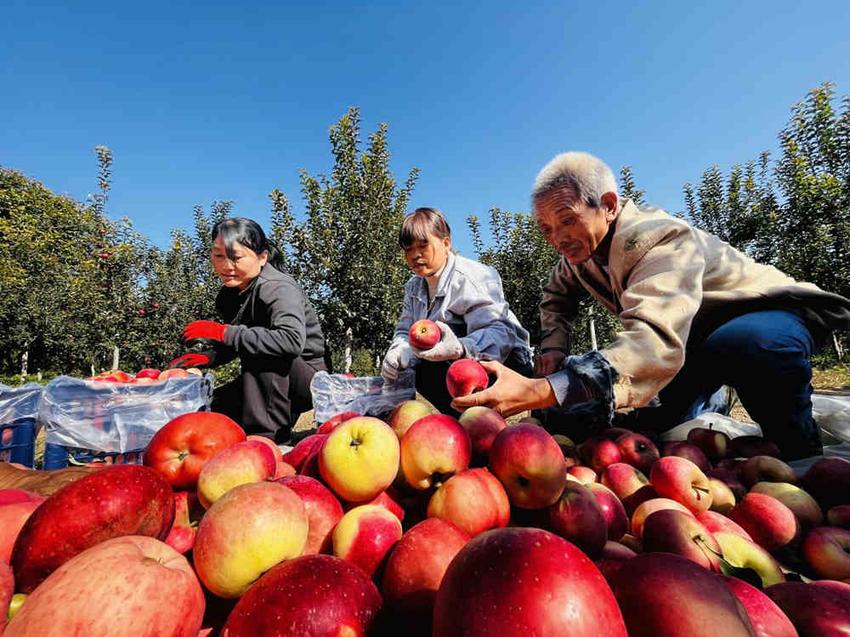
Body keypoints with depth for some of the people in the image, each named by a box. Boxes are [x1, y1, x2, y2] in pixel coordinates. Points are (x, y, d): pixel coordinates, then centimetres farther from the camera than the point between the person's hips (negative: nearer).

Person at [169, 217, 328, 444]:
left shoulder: (278, 288, -23)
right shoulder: (230, 293, 3)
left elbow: (292, 341, -41)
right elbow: (235, 345, 12)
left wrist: (223, 332, -35)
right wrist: (208, 357, -9)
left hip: (305, 379, -8)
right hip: (265, 382, 8)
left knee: (259, 351, -33)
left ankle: (266, 431, -22)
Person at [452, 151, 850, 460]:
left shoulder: (661, 240, -36)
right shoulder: (582, 248, -11)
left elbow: (654, 342, -52)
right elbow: (558, 296, 6)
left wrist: (537, 392, -63)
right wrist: (554, 344, -15)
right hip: (695, 335, 7)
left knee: (741, 344, -41)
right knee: (653, 427, -3)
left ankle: (801, 458, -11)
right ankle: (709, 404, 29)